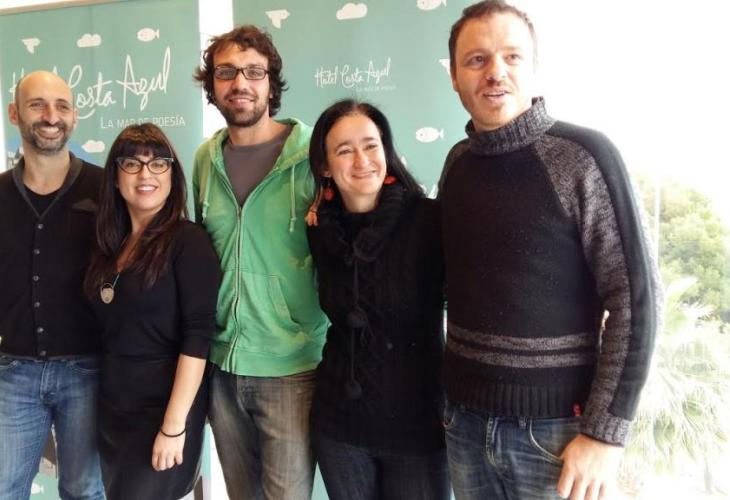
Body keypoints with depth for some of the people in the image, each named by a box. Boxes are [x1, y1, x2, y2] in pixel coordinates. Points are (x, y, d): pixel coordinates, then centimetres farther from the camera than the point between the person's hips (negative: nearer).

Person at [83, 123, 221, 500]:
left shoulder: (189, 241, -14)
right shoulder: (111, 244, 6)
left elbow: (197, 337, -18)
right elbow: (110, 332, 11)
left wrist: (174, 424, -20)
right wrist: (105, 405, 6)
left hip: (163, 409, -6)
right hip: (112, 409, 7)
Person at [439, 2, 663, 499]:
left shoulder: (583, 155, -12)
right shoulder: (458, 161, 3)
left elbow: (636, 297, -13)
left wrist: (605, 433, -14)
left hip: (555, 426, -4)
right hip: (464, 418, 5)